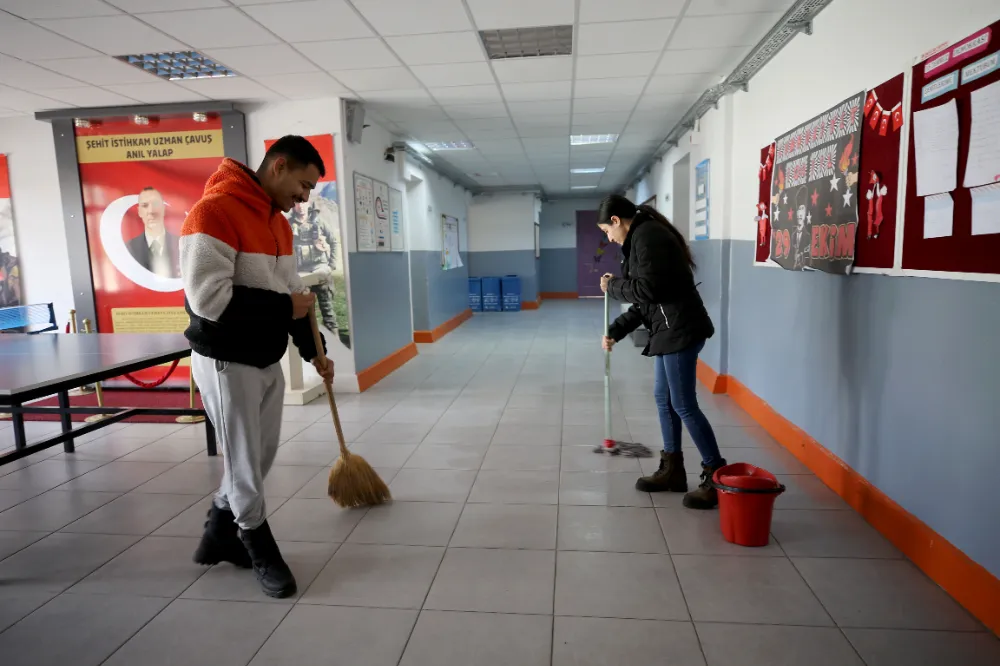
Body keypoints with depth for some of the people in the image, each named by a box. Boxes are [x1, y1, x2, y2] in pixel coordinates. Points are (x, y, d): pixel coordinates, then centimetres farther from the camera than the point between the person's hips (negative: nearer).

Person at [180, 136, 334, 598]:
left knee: (260, 455, 17)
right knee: (244, 460, 4)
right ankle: (259, 549, 24)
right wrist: (283, 308, -18)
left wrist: (313, 350, 14)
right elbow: (207, 297, -27)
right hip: (225, 362, -9)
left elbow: (290, 292, 16)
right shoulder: (214, 211, -19)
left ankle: (221, 535, 36)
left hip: (267, 359, 9)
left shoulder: (278, 222, 10)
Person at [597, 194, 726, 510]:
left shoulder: (647, 236, -13)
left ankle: (717, 476, 5)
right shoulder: (643, 237, 19)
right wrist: (614, 330, 18)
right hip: (668, 330, 11)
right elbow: (643, 301, 20)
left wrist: (612, 286, -5)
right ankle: (672, 470, 26)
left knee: (684, 405, -6)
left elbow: (648, 289, -21)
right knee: (663, 399, 15)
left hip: (680, 330, -11)